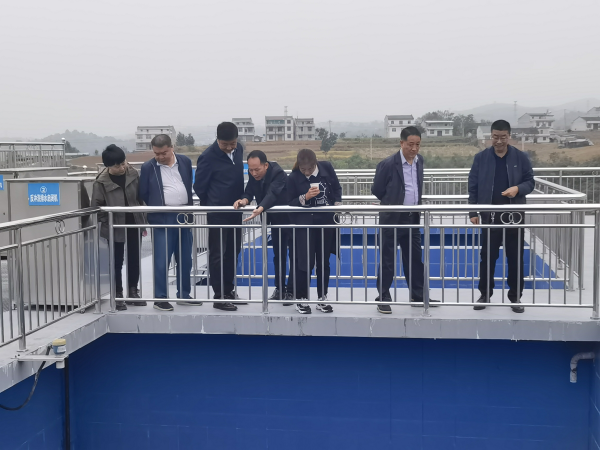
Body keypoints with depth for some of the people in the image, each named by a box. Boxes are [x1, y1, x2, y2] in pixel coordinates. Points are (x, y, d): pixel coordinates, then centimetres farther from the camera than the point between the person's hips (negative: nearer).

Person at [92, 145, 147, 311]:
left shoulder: (133, 174, -4)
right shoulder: (101, 181, -15)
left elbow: (140, 198, 6)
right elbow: (97, 206, -8)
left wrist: (143, 221, 7)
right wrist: (108, 223, -9)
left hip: (134, 225, 4)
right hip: (115, 228, -4)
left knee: (134, 260, 12)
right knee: (117, 262, 6)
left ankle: (133, 292, 26)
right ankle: (118, 295, 17)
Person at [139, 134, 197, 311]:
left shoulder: (185, 161, 6)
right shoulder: (148, 167, -4)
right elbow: (143, 195, 2)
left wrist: (189, 211, 14)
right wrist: (155, 209, 2)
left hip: (183, 217, 4)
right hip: (162, 219, -4)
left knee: (185, 260, 11)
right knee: (162, 261, -4)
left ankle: (183, 295, 22)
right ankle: (160, 298, 5)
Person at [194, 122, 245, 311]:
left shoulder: (239, 149, 4)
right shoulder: (208, 157, -15)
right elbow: (199, 187, -7)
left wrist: (241, 199, 13)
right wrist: (211, 205, 5)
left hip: (236, 211, 6)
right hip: (217, 214, -6)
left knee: (233, 252, 13)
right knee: (218, 254, 0)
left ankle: (229, 290, 26)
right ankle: (219, 297, 7)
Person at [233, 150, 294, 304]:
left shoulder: (279, 174, -31)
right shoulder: (253, 175, -10)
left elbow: (272, 193, -46)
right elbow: (249, 191, -12)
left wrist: (260, 209, -63)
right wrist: (244, 200, -36)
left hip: (290, 218, -6)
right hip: (275, 220, 7)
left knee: (294, 255, 1)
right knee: (278, 255, 13)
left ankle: (291, 291, 9)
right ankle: (279, 289, 22)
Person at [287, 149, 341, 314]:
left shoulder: (326, 167, -5)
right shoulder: (293, 178, -12)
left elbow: (337, 188, 9)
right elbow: (290, 203, -8)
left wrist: (337, 204, -4)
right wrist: (305, 197, -24)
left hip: (326, 222, 3)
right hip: (304, 223, -3)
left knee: (323, 262, 11)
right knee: (304, 262, -3)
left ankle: (322, 299, 22)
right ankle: (301, 299, 12)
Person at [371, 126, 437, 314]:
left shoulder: (420, 161, 5)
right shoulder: (388, 164, -15)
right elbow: (377, 190, -5)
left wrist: (417, 203, 13)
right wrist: (393, 202, 6)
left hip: (413, 218, 6)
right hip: (392, 219, -6)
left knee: (415, 258, 13)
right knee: (387, 260, 2)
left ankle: (418, 295, 24)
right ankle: (383, 298, 11)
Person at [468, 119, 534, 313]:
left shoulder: (521, 157, 0)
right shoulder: (481, 158, -1)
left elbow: (530, 182, 4)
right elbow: (473, 187, 2)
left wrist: (518, 188, -18)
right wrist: (473, 212, -2)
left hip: (514, 215, 0)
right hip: (490, 215, 0)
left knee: (515, 258, 6)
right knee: (487, 257, 6)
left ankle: (515, 297, 18)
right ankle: (485, 295, 19)